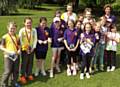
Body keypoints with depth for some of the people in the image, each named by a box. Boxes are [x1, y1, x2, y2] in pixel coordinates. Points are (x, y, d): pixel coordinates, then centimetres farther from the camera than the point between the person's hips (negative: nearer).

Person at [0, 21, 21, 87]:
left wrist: (19, 50, -7)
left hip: (16, 56, 5)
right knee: (8, 71, -3)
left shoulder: (17, 37, 6)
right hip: (8, 56, -5)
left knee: (16, 71, 14)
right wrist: (9, 51, -20)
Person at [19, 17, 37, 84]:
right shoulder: (22, 30, -10)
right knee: (24, 63, 3)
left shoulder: (34, 30, -3)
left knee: (30, 62, 11)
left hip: (32, 49, 3)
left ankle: (29, 74, 28)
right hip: (24, 49, -3)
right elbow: (20, 40, -10)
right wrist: (25, 49, -13)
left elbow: (35, 39, 0)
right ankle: (23, 76, 15)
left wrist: (33, 48, -8)